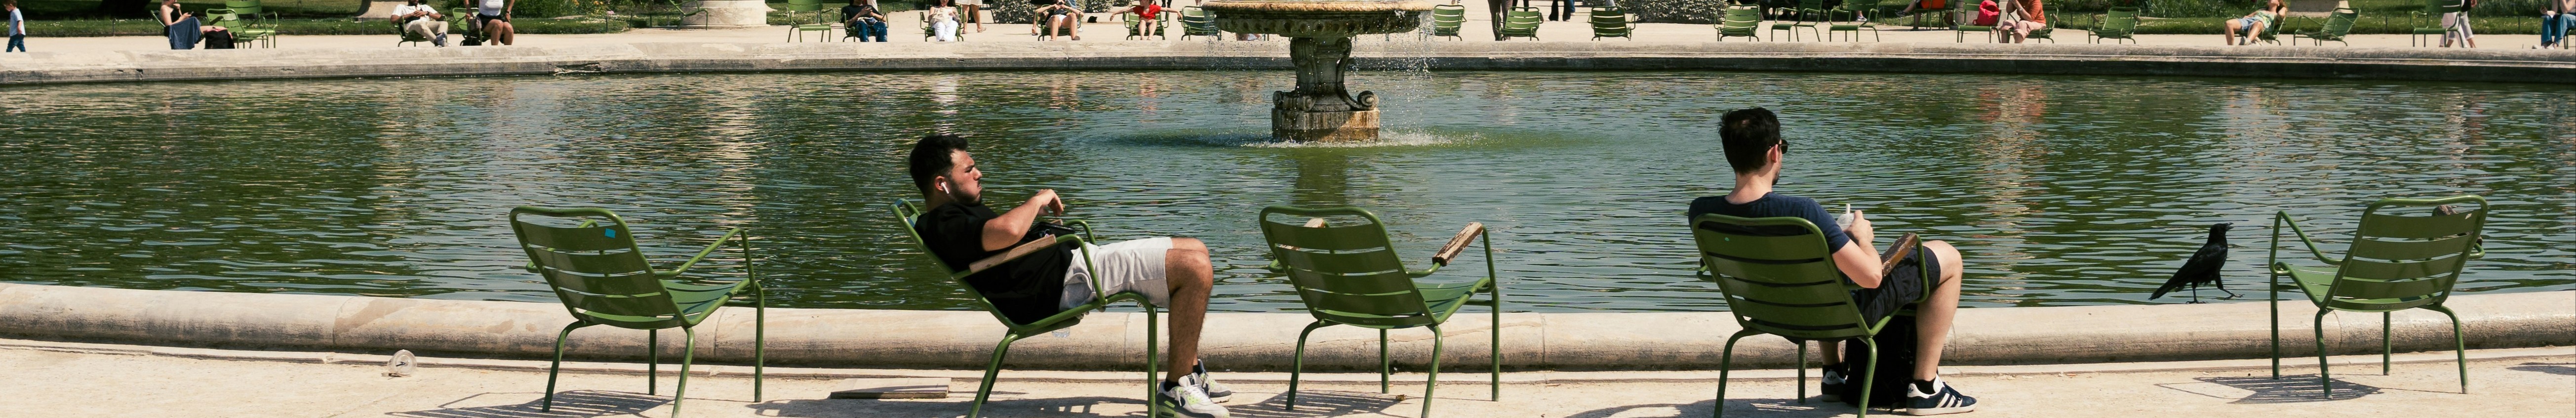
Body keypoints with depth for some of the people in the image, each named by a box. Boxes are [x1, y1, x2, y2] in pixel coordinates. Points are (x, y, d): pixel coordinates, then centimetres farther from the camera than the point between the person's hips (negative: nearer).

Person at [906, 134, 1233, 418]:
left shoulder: (958, 212, 19)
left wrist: (1037, 214, 13)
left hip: (1075, 259, 12)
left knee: (1195, 250, 15)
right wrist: (1039, 200, -16)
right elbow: (1007, 231, -35)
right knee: (1195, 268, -19)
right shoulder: (943, 225, -17)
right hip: (1071, 280, -12)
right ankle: (1177, 388, -12)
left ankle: (1190, 370, 17)